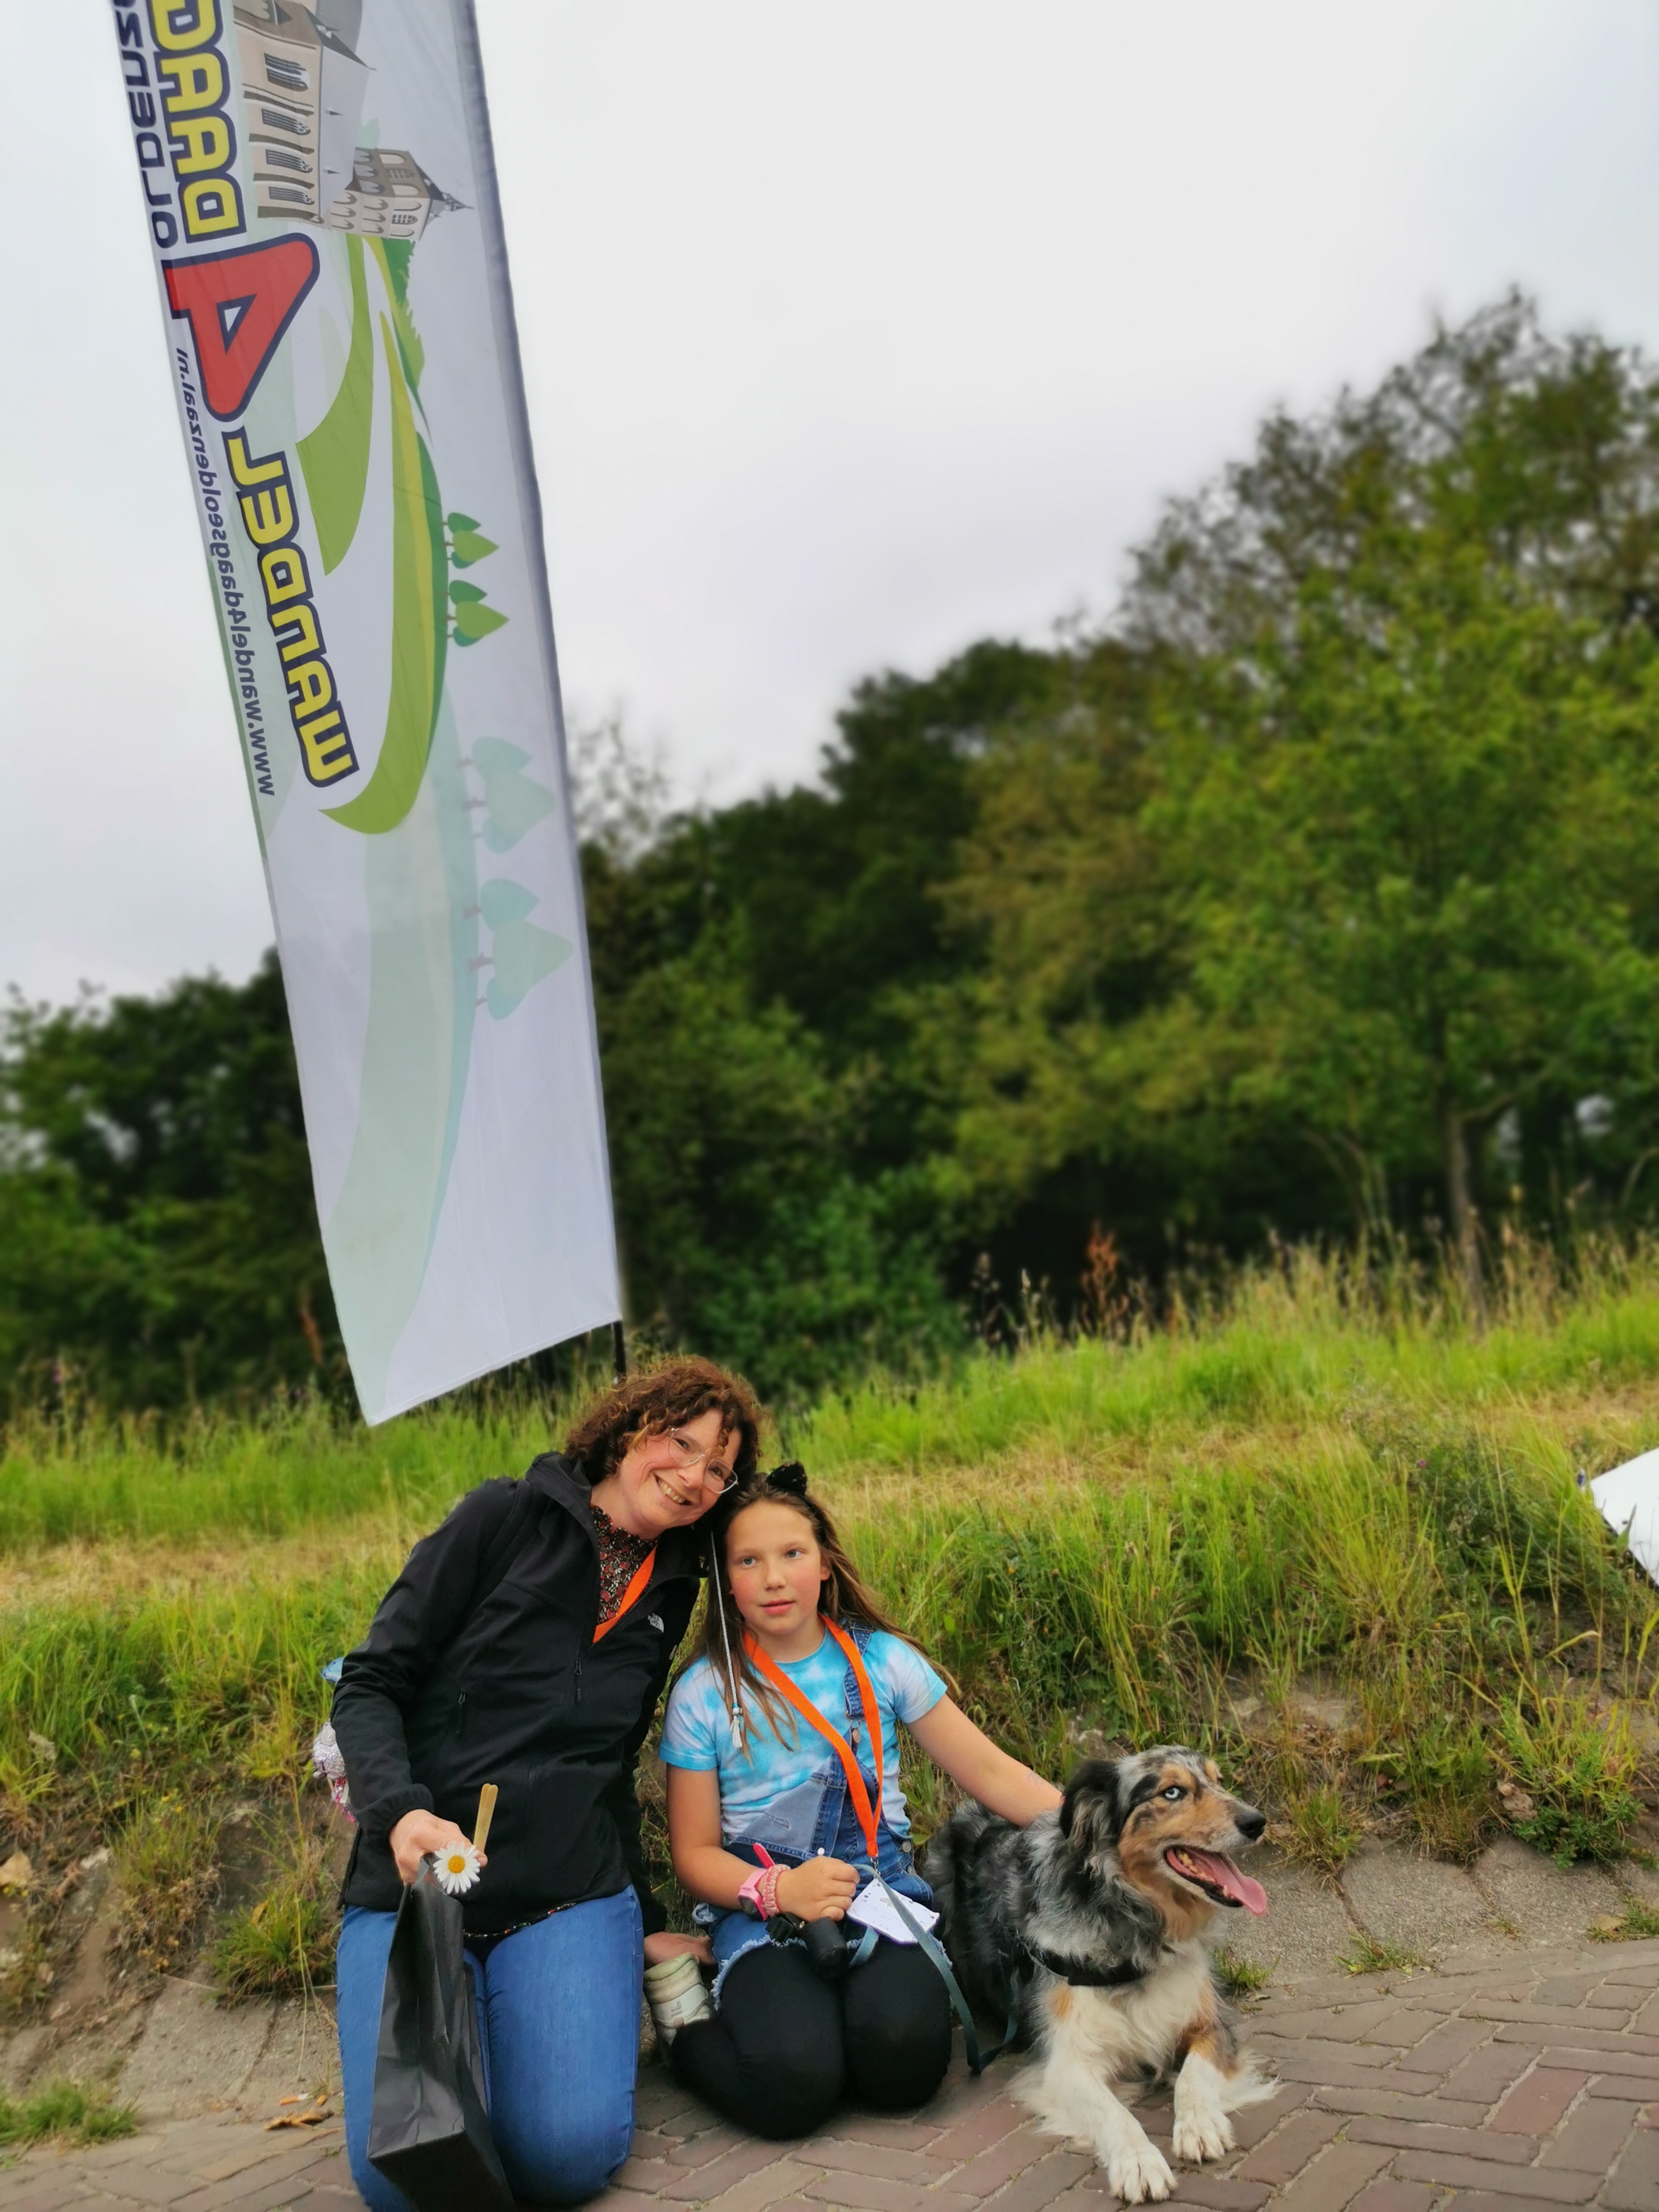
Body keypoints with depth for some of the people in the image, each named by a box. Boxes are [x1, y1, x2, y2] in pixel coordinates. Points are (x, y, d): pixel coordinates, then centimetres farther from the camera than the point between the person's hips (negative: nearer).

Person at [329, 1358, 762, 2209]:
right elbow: (369, 1684, -4)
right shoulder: (503, 1518, -1)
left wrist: (644, 1920, 18)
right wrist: (400, 1810, -22)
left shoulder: (671, 1591, 14)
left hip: (573, 1893, 3)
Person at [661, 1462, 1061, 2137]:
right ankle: (688, 2029, 2)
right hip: (761, 1908, -1)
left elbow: (988, 1770, 7)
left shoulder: (881, 1659, 4)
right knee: (795, 2084, -28)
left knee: (904, 2055, -30)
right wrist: (780, 1889, -17)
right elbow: (695, 1852, 3)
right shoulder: (702, 1693, 0)